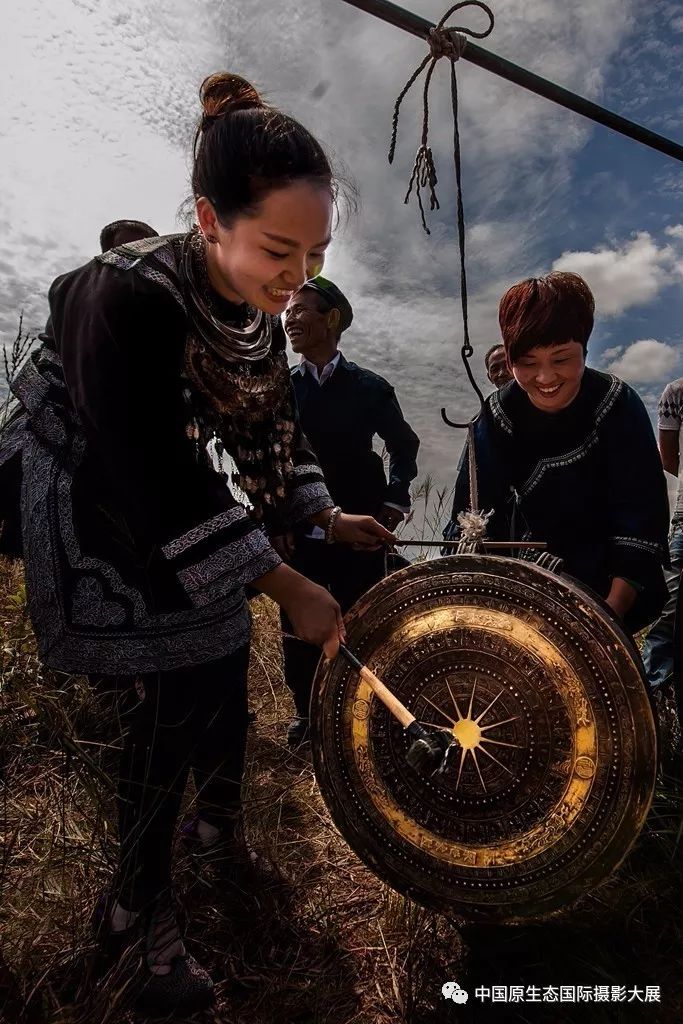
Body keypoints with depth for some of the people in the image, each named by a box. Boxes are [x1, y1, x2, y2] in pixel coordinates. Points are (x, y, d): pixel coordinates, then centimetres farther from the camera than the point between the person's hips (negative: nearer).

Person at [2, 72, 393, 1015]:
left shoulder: (260, 315, -5)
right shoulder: (128, 298, -29)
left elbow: (270, 432, 8)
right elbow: (156, 486, -31)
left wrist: (328, 518, 0)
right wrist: (289, 587, -28)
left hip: (187, 516, 7)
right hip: (105, 528, -6)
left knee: (221, 683, 14)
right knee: (180, 703, -3)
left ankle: (217, 822, 44)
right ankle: (143, 914, 23)